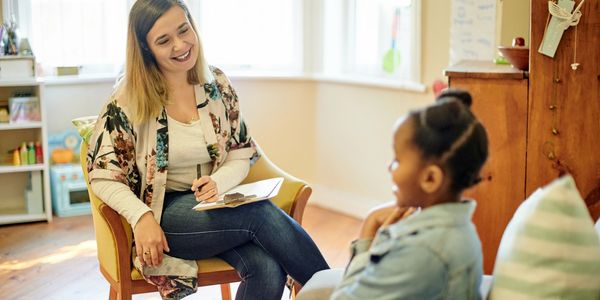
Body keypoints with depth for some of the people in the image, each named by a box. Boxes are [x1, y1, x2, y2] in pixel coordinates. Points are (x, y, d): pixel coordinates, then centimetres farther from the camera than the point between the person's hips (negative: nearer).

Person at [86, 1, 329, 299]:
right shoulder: (128, 101, -7)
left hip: (212, 207, 3)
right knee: (262, 213, -29)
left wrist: (218, 181, -14)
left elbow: (241, 154, 9)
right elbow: (103, 177, -6)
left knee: (267, 268, -30)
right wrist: (142, 216, -23)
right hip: (161, 219, -3)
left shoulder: (217, 84, 5)